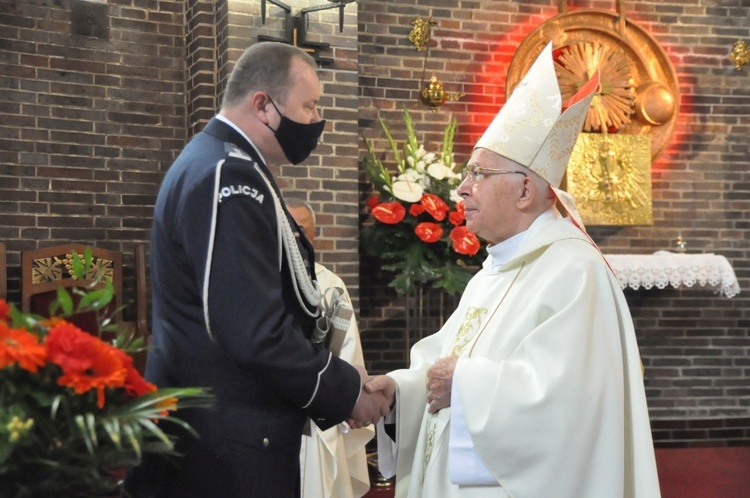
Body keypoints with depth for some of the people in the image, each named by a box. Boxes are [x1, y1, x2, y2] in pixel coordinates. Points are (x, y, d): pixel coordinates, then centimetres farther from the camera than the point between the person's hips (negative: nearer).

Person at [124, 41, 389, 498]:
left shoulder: (216, 163, 12)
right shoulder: (230, 175, -20)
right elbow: (256, 334, -26)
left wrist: (335, 383, 9)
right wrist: (346, 392, -13)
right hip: (227, 447, -10)